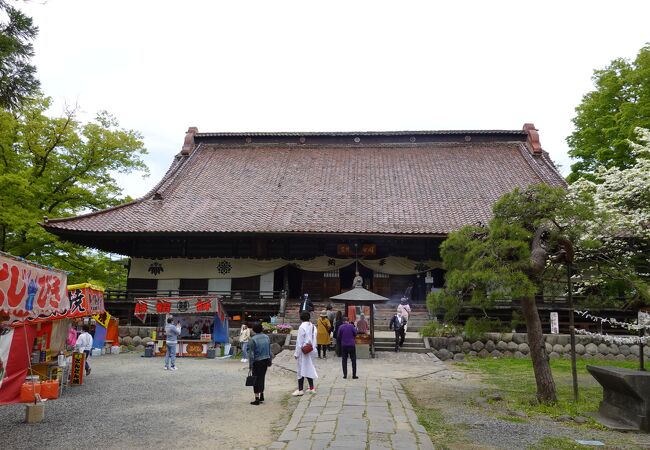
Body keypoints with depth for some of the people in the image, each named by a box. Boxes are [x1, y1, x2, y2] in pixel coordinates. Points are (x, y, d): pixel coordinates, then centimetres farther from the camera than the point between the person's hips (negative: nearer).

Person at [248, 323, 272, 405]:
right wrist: (269, 362, 18)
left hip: (257, 362, -5)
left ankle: (257, 399, 4)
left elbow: (251, 354, -13)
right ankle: (262, 396, 27)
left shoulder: (252, 340, -14)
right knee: (262, 378, 18)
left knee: (256, 379, 3)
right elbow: (270, 351, 10)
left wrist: (250, 365, -9)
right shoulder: (267, 337, 4)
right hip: (265, 360, 5)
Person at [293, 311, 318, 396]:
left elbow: (299, 341, -15)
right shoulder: (313, 326, 5)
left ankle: (300, 390, 6)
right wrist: (313, 348, 15)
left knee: (301, 369, 1)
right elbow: (314, 339, 9)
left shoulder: (302, 327, -16)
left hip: (303, 351, -7)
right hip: (310, 351, 7)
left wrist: (296, 353, -9)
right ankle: (311, 388, 21)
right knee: (309, 368, 17)